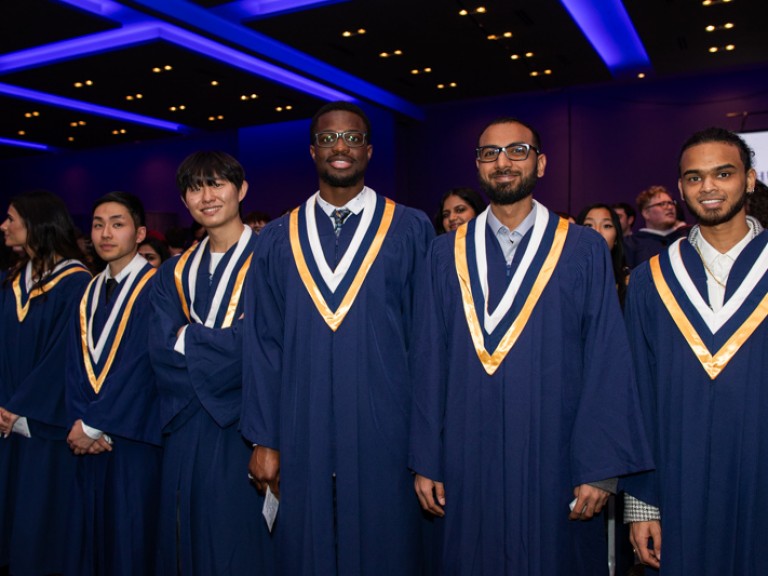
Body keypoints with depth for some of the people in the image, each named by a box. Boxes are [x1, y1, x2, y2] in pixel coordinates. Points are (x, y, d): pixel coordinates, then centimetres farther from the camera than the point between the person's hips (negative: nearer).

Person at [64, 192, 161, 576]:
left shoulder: (155, 288, -9)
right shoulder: (89, 292, 13)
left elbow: (142, 364, -14)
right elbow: (76, 364, 9)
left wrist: (93, 424, -11)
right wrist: (80, 421, -6)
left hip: (133, 439, -6)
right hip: (87, 440, 6)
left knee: (128, 542, 2)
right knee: (86, 539, 13)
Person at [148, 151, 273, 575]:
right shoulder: (175, 274, 12)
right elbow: (160, 348, 0)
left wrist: (188, 336, -7)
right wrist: (216, 344, -12)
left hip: (244, 428, -5)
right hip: (185, 430, 5)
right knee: (186, 538, 15)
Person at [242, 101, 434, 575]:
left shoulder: (411, 231, 0)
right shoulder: (277, 240, 6)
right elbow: (263, 345, 5)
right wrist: (263, 439, 2)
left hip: (386, 435, -2)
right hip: (302, 439, 2)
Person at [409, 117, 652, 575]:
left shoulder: (585, 250, -2)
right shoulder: (446, 254, 3)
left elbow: (607, 362, -4)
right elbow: (430, 360, 2)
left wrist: (601, 467, -8)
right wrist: (426, 460, 1)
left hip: (554, 458, -1)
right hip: (468, 462, 2)